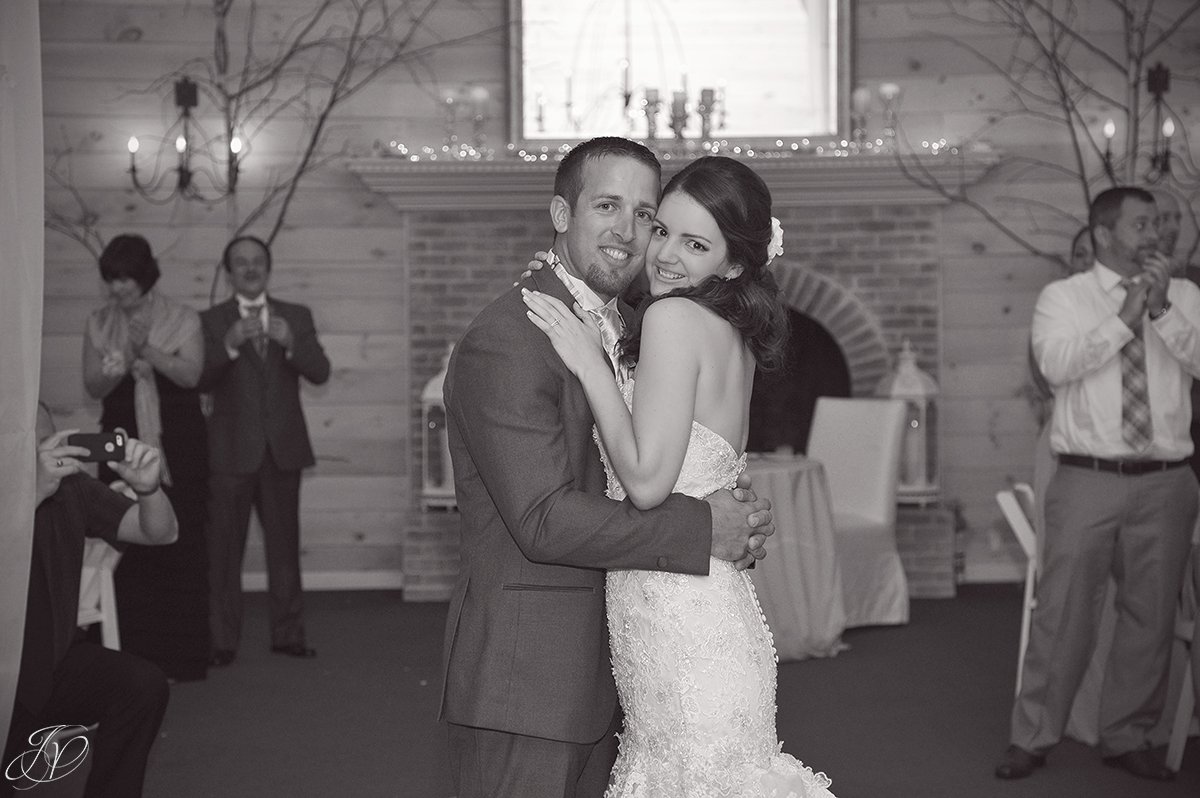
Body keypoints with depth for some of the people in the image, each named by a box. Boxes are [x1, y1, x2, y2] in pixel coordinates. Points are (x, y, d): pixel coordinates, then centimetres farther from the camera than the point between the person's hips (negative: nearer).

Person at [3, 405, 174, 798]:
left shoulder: (70, 487, -4)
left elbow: (160, 533, -3)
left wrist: (147, 486, -24)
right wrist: (34, 492, -43)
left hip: (55, 664, 4)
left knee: (143, 684, -20)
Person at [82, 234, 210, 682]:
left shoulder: (182, 320, 2)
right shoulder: (99, 324, 9)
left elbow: (191, 374, -11)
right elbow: (92, 387, 6)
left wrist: (150, 353, -28)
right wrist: (116, 370, -16)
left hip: (178, 446, -2)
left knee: (180, 545, -5)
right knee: (127, 545, -5)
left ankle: (178, 658, 1)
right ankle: (132, 657, 1)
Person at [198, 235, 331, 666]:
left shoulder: (296, 317, 10)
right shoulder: (210, 321, 4)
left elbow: (320, 372, -1)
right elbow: (201, 381, -7)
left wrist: (291, 342, -19)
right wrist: (229, 345, -24)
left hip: (283, 448, 2)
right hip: (232, 450, -2)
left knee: (284, 545, 6)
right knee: (224, 548, -3)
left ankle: (288, 634, 13)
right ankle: (222, 640, 2)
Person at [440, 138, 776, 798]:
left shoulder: (616, 329, 13)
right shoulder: (505, 341, -18)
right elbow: (545, 520, -23)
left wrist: (736, 514, -3)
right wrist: (704, 529, -20)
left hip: (594, 674, 9)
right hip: (520, 677, -9)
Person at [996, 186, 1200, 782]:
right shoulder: (1063, 297, 4)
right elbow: (1056, 364, -14)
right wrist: (1124, 317, -16)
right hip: (1088, 481, -2)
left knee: (1151, 615, 8)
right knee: (1063, 610, -1)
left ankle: (1127, 738, 22)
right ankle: (1033, 737, 10)